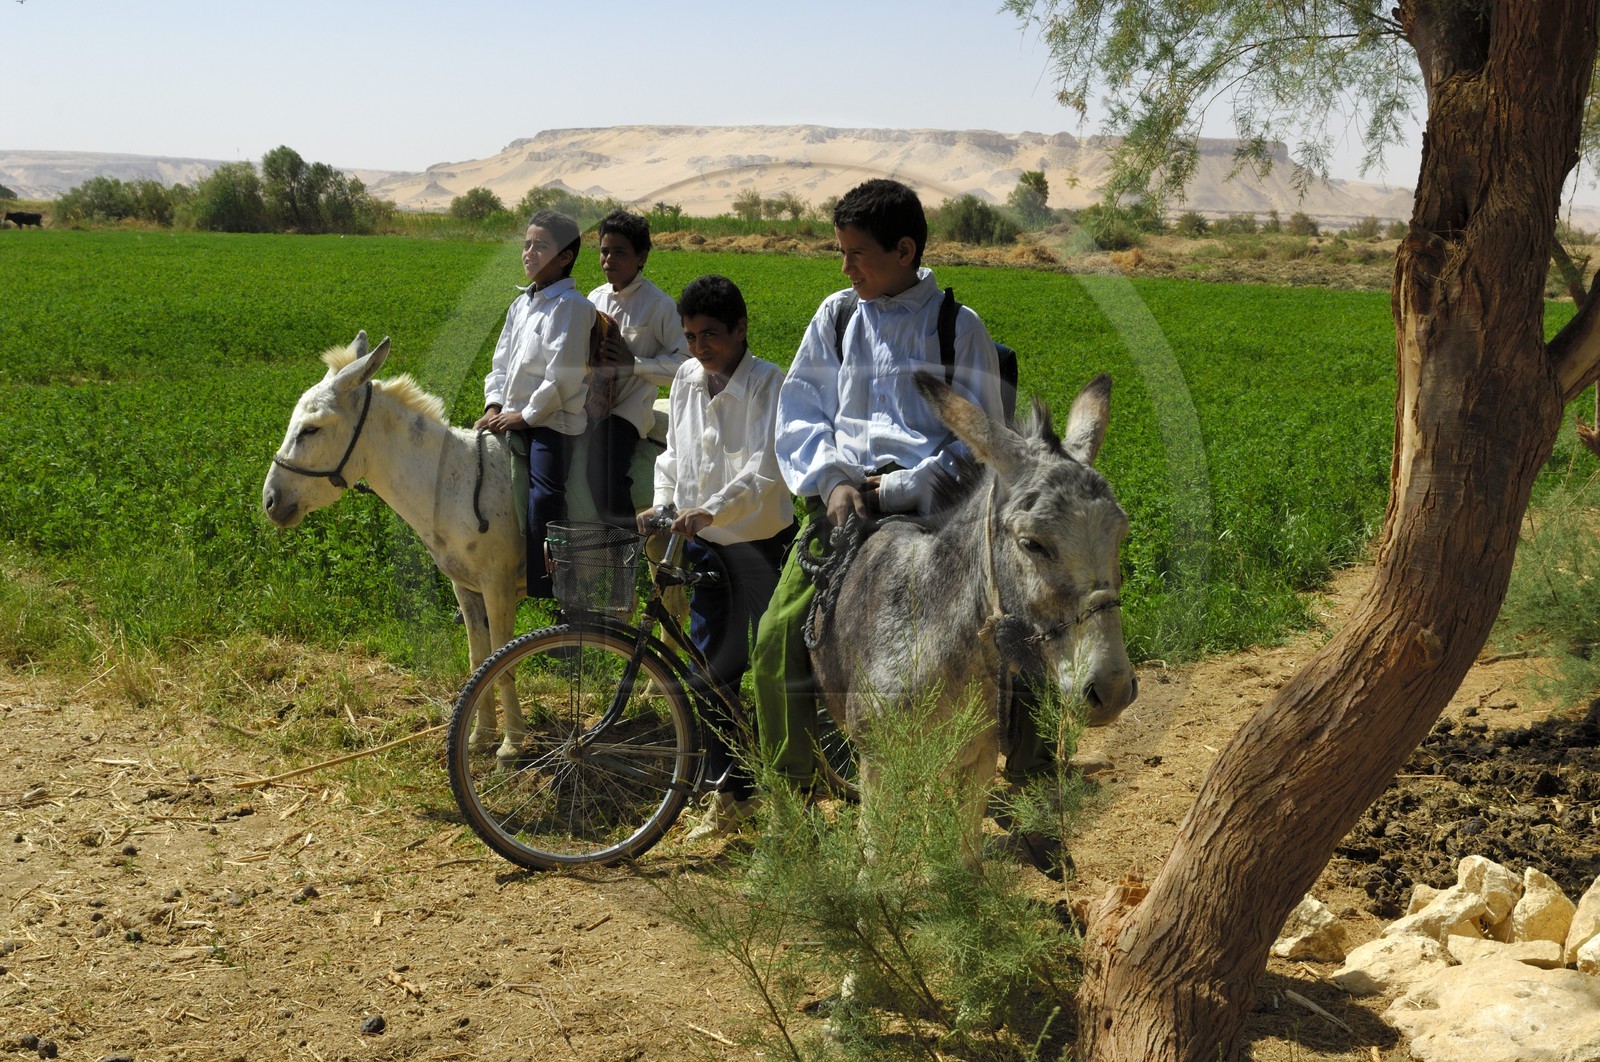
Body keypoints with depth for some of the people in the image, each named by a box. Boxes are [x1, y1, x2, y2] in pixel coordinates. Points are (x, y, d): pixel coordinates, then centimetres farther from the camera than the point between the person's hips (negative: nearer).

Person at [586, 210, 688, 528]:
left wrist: (634, 362, -16)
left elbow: (683, 363, -9)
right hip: (592, 405, 6)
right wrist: (589, 387, -3)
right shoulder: (595, 298, 13)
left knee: (608, 495, -24)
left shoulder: (660, 305, -5)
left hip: (627, 409, -6)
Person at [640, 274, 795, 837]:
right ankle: (730, 792, 20)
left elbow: (765, 471, -25)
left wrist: (709, 510, -37)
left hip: (763, 543, -5)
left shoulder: (769, 384, -14)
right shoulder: (687, 378, 5)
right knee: (713, 670, 7)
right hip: (705, 545, 6)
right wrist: (663, 505, 1)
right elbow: (673, 454, 17)